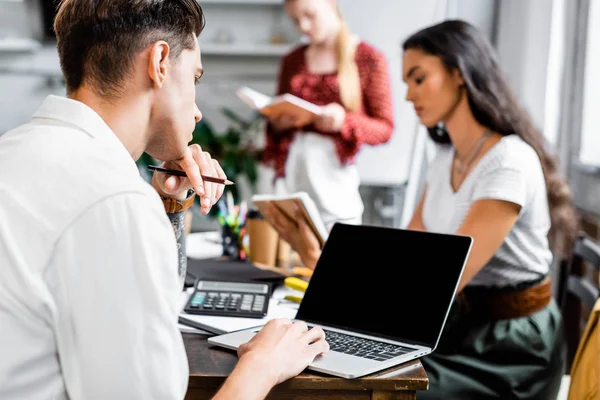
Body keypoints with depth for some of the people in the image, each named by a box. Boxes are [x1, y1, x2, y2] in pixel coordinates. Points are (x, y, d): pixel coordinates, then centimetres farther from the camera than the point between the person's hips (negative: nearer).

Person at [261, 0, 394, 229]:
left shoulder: (369, 59, 1)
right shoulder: (292, 61, 14)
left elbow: (385, 129, 0)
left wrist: (345, 121, -18)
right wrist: (277, 123, -1)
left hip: (334, 177, -3)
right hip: (290, 175, 4)